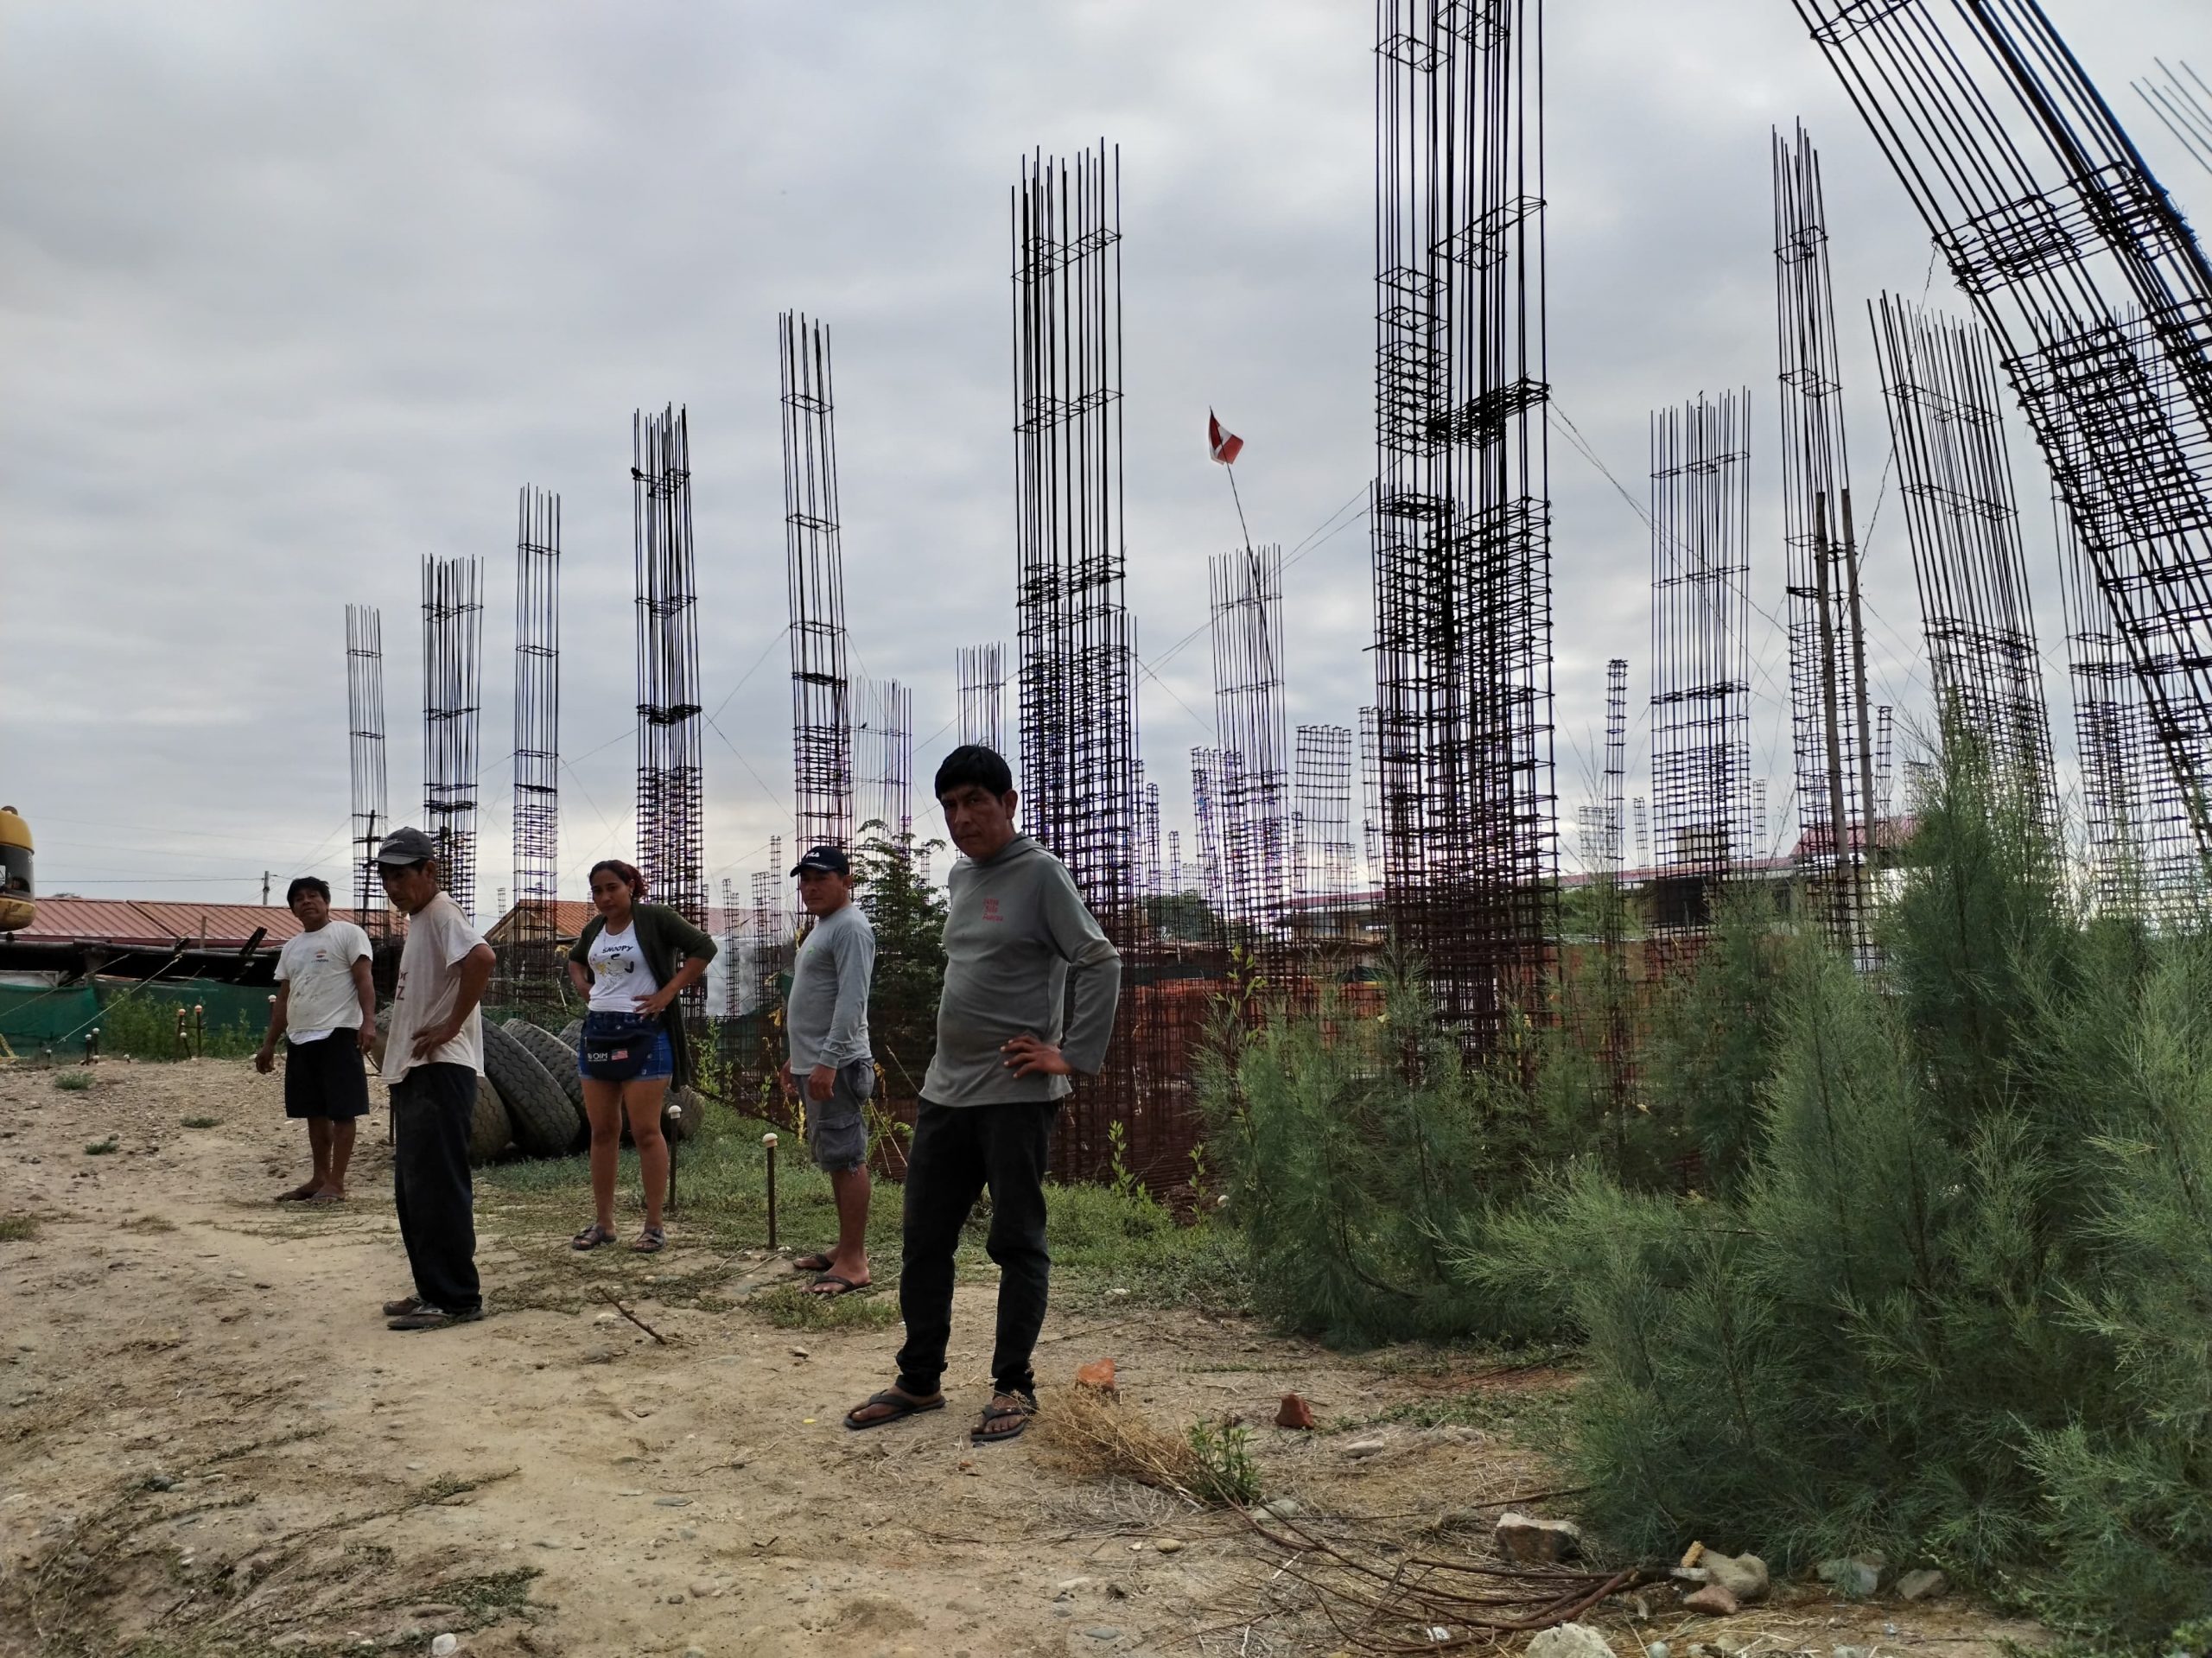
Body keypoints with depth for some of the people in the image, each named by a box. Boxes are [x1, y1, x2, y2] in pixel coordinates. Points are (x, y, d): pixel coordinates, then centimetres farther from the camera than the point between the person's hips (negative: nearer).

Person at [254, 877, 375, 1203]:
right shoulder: (291, 947, 20)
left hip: (338, 1034, -7)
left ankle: (336, 1183, -5)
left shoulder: (348, 934, -1)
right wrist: (268, 1045, 20)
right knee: (315, 1112, 12)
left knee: (342, 1111, -6)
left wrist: (368, 1021, -23)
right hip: (299, 1039, 8)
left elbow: (364, 981, -9)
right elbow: (283, 999, 23)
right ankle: (319, 1178, 19)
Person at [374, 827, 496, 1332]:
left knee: (437, 1187, -9)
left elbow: (480, 958, -32)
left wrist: (452, 1026, -25)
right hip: (413, 1072, 11)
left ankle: (457, 1299, -5)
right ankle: (433, 1290, 22)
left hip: (440, 1070, -11)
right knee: (411, 1189, 15)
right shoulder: (418, 919, 19)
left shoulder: (441, 912, -12)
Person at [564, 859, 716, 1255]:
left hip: (643, 1033, -7)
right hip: (598, 1032, 7)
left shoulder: (654, 918, -7)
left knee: (645, 1131, -5)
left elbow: (703, 948, -13)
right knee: (602, 1131, 9)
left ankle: (655, 1226, 1)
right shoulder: (595, 927, 13)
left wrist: (668, 993, -15)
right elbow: (575, 960, 33)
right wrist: (582, 987, 13)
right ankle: (602, 1223, 16)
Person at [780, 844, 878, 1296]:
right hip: (815, 1063, 11)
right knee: (836, 1159, 14)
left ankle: (853, 1263, -9)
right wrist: (798, 1056, 27)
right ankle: (849, 1247, 21)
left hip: (836, 1064, -11)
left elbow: (851, 999, -22)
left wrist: (828, 1060, -27)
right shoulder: (822, 928, 21)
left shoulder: (850, 927, -12)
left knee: (845, 1159, -10)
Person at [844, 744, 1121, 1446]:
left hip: (1016, 1095, -7)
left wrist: (1072, 1057, -15)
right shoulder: (958, 877, 14)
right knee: (925, 1241, 10)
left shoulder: (1039, 873, -8)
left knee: (1018, 1243, 3)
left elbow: (1100, 964, -12)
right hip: (944, 1092, 7)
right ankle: (919, 1380, 21)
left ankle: (1013, 1386, 13)